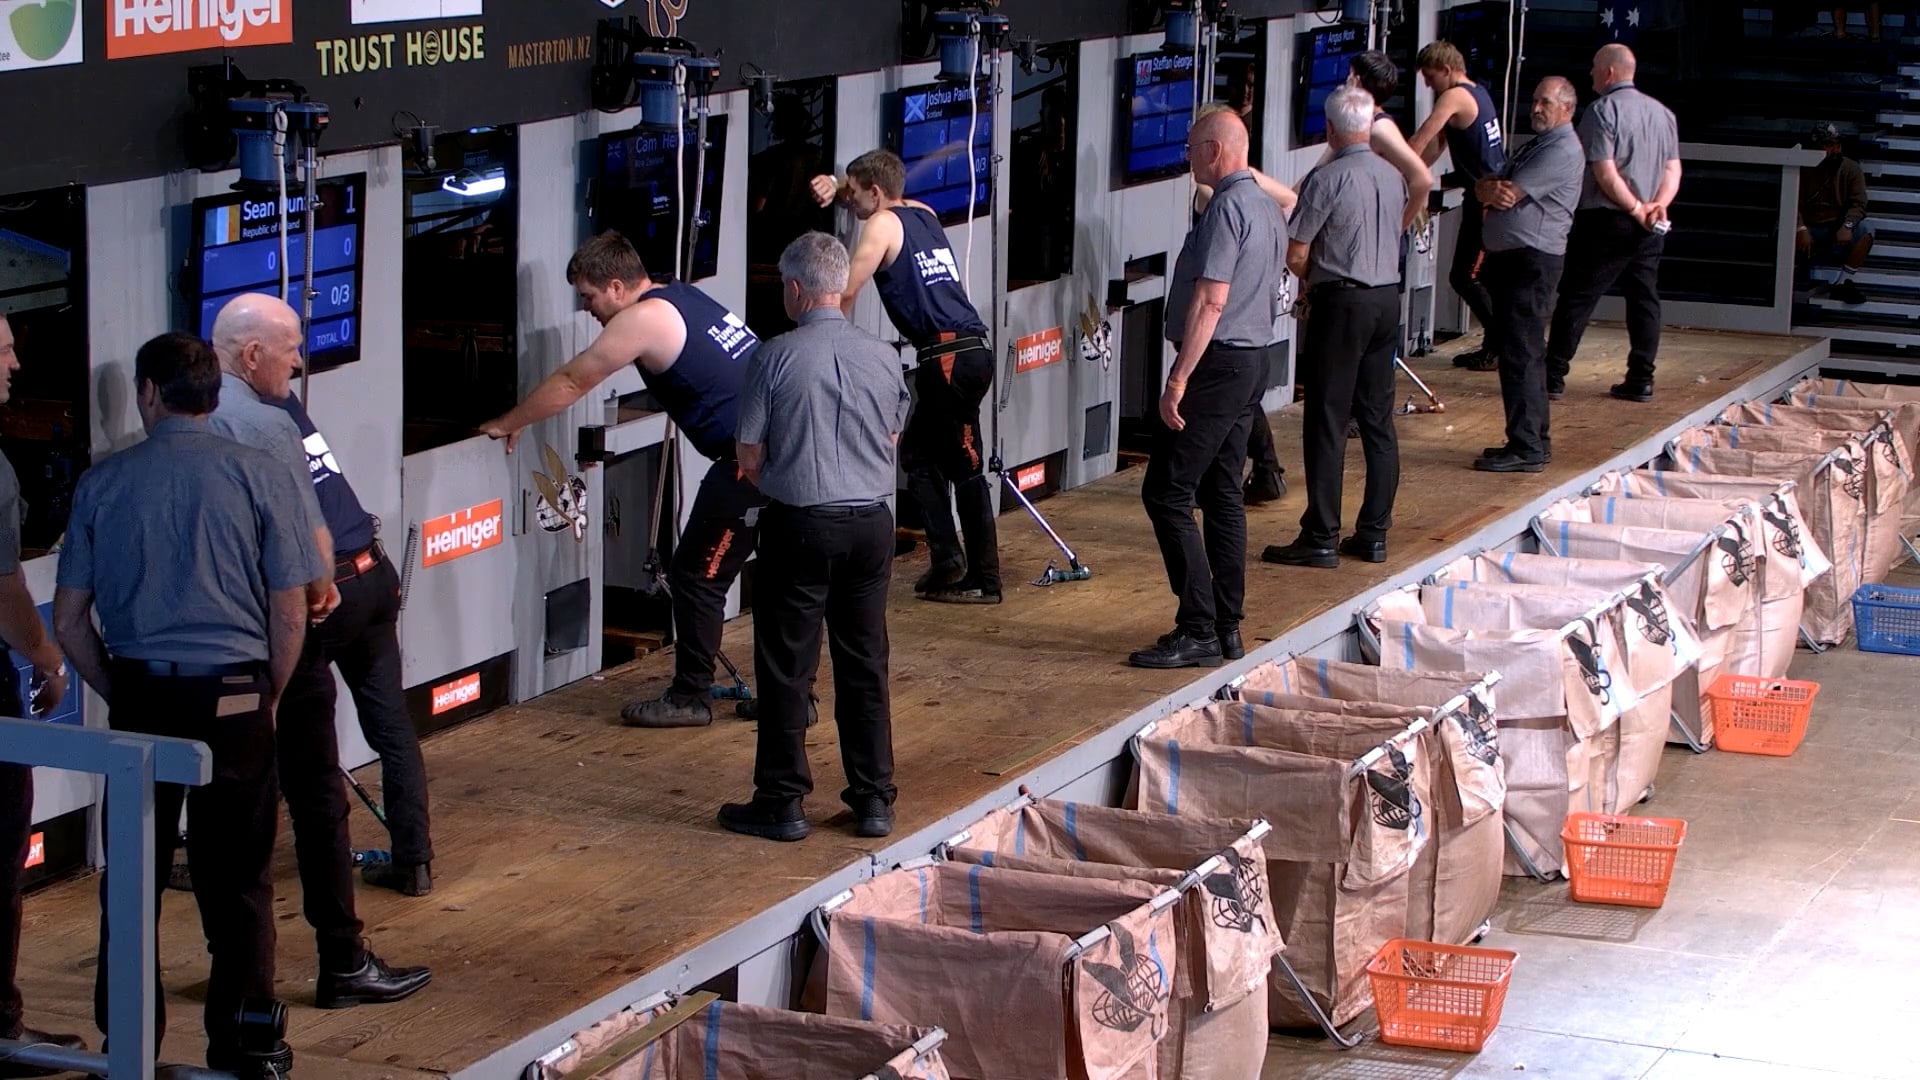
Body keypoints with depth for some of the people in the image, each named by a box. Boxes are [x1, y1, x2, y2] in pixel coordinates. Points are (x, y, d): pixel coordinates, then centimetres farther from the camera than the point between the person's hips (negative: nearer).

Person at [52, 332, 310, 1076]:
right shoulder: (261, 476, -2)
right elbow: (290, 615, -3)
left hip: (140, 699, 1)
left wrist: (117, 694, 14)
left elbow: (69, 621, 3)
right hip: (234, 697, -1)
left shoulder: (103, 483, 1)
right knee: (237, 882, 7)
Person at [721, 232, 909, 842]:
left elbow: (750, 458, -6)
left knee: (786, 668, 4)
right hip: (871, 523, 4)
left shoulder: (776, 357, -11)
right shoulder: (882, 357, 2)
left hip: (799, 525, -4)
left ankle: (783, 802, 8)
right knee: (865, 665, 11)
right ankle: (874, 800, 15)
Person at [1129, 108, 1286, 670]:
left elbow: (1210, 302, -23)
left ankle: (1198, 631, -10)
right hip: (1256, 356, 10)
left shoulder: (1227, 208, -17)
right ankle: (1227, 627, 16)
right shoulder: (1267, 207, 15)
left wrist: (1178, 381, -22)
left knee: (1167, 493, -7)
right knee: (1222, 493, 14)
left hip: (1216, 363, -10)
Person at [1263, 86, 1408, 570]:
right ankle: (1374, 533, 14)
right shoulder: (1393, 177, 7)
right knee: (1378, 420, 11)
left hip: (1341, 303, -7)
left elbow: (1296, 256, -13)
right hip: (1388, 299, 7)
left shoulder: (1327, 179, -14)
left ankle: (1320, 538, -2)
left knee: (1328, 422, -3)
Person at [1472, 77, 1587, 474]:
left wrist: (1491, 189, 5)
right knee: (1526, 353, 15)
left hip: (1532, 260, -10)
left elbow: (1508, 194, -16)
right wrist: (1491, 190, -9)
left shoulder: (1563, 150, -12)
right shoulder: (1531, 146, 21)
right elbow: (1486, 187, 14)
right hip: (1507, 258, 10)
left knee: (1520, 354, -12)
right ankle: (1535, 439, 22)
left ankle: (1526, 449, -12)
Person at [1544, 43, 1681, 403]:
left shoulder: (1602, 111, -10)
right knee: (1644, 300, 10)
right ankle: (1641, 380, 9)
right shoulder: (1662, 113, 12)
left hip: (1606, 221, -6)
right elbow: (1673, 170, 9)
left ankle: (1554, 375, -1)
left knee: (1576, 298, -1)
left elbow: (1605, 173, -18)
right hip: (1649, 229, 6)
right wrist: (1659, 203, -5)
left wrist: (1635, 209, -12)